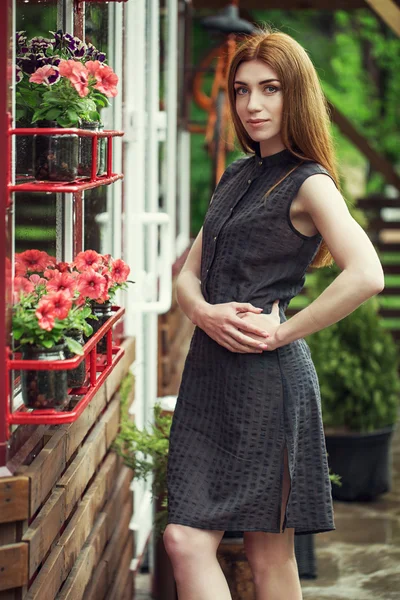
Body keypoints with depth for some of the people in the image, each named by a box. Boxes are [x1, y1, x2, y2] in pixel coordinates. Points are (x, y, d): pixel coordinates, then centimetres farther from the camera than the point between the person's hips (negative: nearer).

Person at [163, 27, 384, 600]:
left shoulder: (309, 183, -6)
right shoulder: (237, 176, 18)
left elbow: (367, 276, -23)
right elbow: (189, 276, 17)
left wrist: (281, 332, -16)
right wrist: (206, 313, -6)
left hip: (266, 377, -7)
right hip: (209, 371, 7)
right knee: (185, 540, 2)